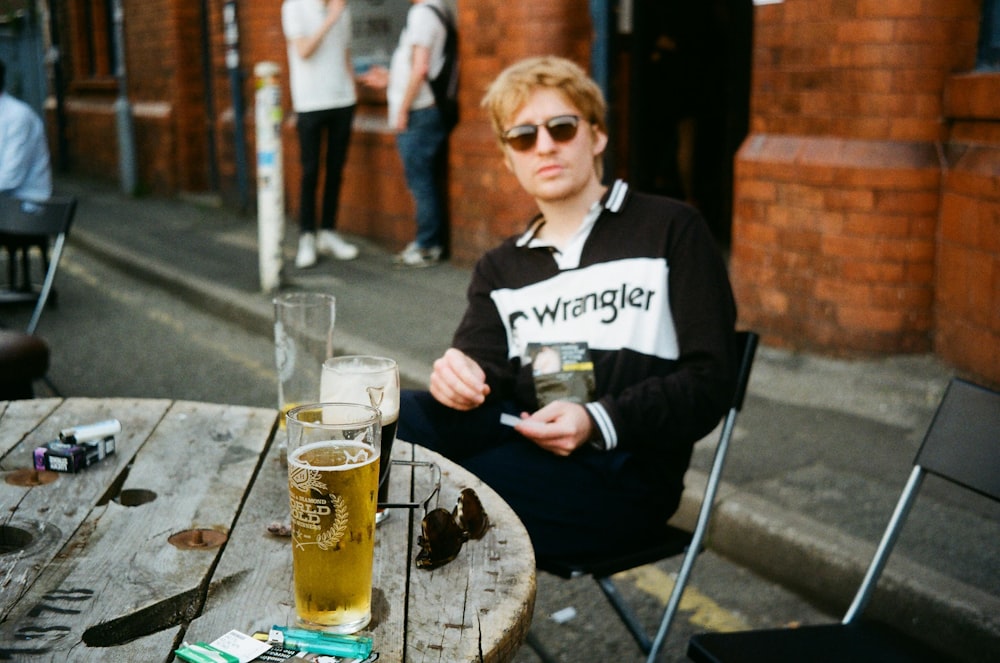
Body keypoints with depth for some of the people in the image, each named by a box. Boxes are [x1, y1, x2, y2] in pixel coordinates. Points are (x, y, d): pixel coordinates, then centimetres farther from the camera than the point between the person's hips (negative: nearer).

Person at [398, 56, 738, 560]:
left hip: (622, 464, -4)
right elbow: (483, 364, 5)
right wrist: (457, 377, -21)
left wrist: (598, 420, -17)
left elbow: (710, 380, -1)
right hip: (521, 438, 5)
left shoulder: (671, 231, 7)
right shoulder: (500, 268, 21)